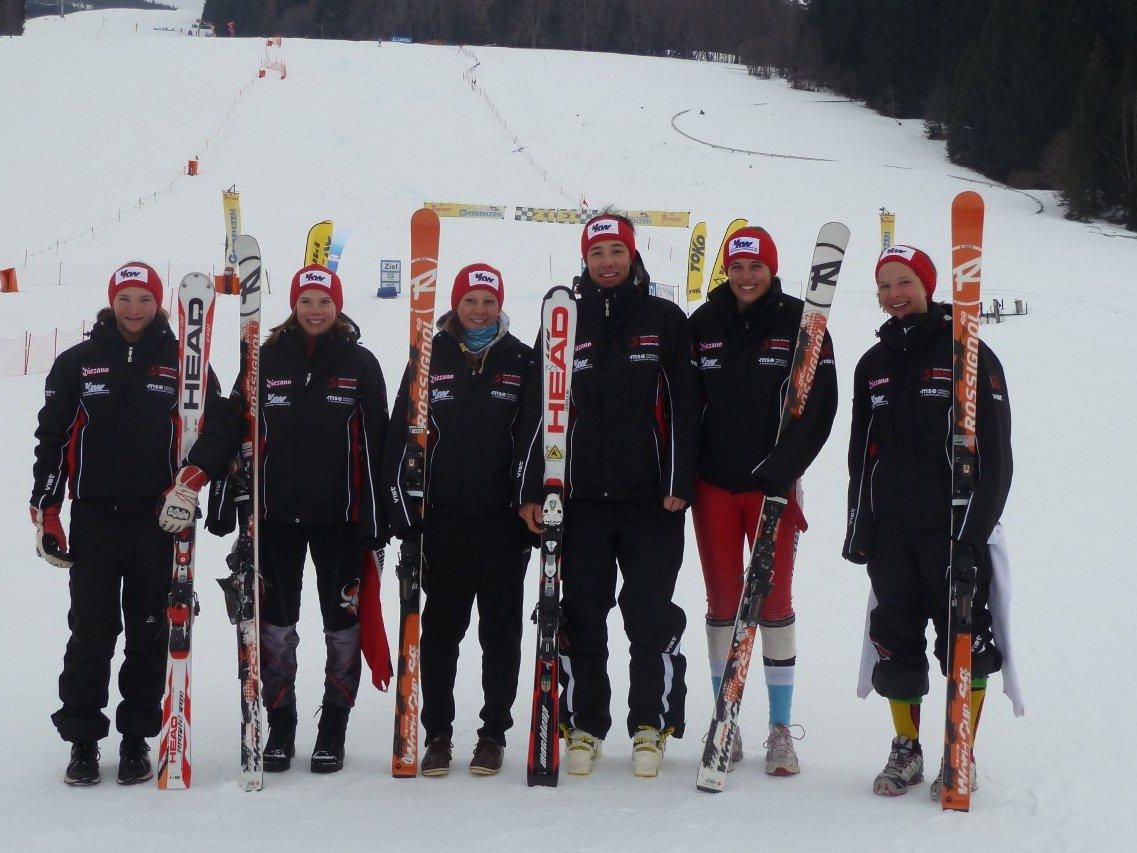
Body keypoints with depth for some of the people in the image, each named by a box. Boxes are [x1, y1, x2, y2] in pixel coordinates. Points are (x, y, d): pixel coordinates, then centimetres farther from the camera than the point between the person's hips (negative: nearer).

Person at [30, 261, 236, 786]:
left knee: (148, 633, 4)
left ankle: (137, 737, 13)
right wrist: (46, 512, 4)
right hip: (94, 520, 0)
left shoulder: (182, 363, 5)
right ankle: (82, 738, 6)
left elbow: (220, 424, 2)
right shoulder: (77, 364, 8)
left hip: (158, 520, 0)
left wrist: (191, 479, -11)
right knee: (91, 633, -3)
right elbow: (52, 440, 9)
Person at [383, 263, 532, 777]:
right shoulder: (431, 359, 4)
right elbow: (400, 436, 4)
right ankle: (437, 733, 14)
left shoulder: (522, 363, 5)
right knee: (441, 628, 6)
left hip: (504, 520, 0)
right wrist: (402, 508, -2)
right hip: (443, 518, 0)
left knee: (501, 630, 6)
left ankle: (494, 732, 15)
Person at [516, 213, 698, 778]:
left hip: (651, 498, -2)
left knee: (652, 615, 1)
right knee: (581, 615, 4)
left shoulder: (665, 321, 5)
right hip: (582, 497, 2)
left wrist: (678, 482, -8)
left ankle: (652, 724, 11)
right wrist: (531, 488, 2)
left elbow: (682, 407, 1)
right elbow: (538, 409, 8)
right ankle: (583, 725, 14)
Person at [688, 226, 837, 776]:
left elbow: (819, 405, -5)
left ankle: (781, 728, 8)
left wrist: (781, 470, -15)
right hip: (714, 483, 2)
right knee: (722, 603, 5)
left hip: (774, 484, -2)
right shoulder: (703, 325, 5)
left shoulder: (800, 324, -1)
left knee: (775, 602, 0)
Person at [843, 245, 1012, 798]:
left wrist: (975, 527, -13)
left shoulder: (967, 354, -2)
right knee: (896, 644, 7)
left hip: (953, 528, -5)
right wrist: (857, 527, 14)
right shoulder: (874, 364, 14)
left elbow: (994, 451, -6)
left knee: (963, 644, -2)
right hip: (890, 530, 5)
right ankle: (906, 751, 19)